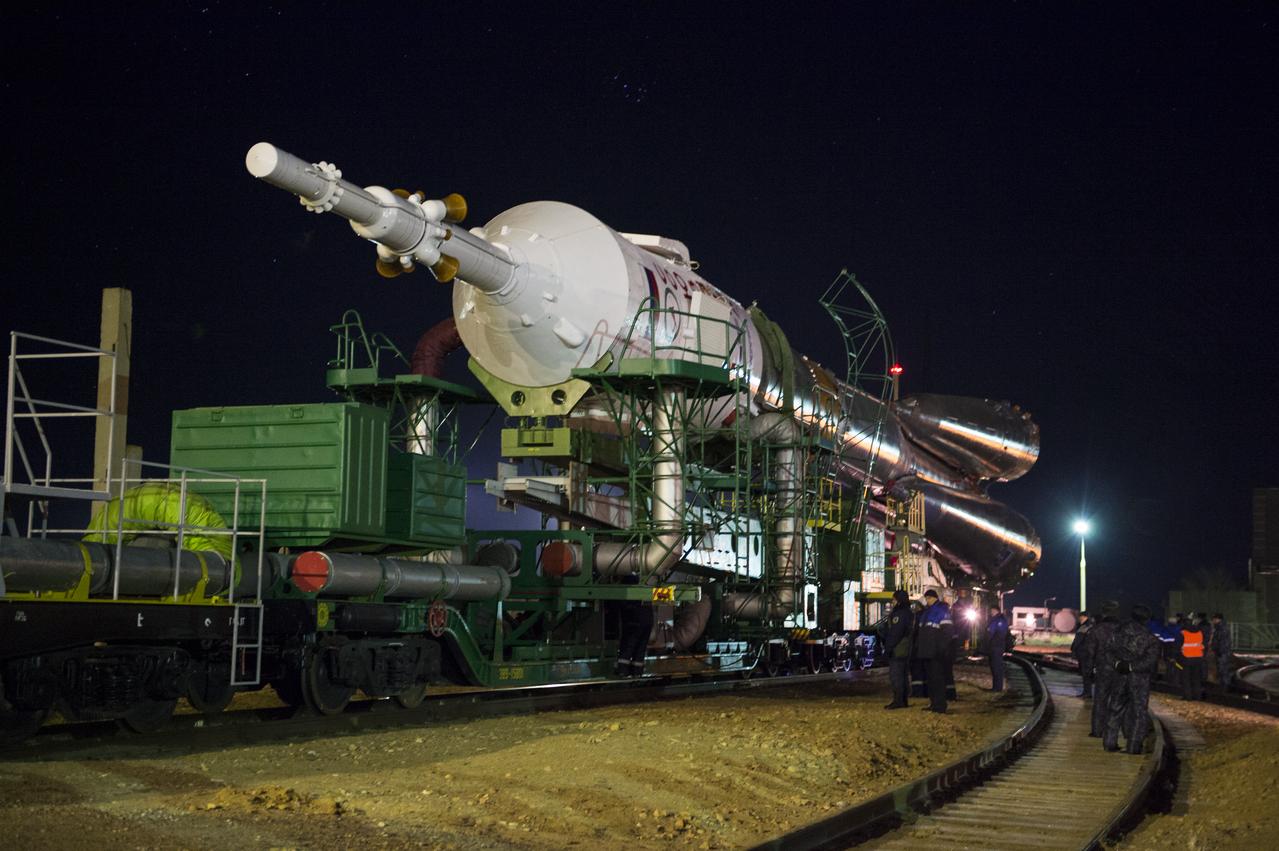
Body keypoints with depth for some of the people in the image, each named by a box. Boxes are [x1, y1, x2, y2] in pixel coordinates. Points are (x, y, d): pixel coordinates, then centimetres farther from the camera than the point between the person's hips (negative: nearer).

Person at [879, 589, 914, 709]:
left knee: (895, 675, -9)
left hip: (897, 650, -11)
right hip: (906, 650, 11)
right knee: (904, 675, 13)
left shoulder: (899, 614, -16)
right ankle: (904, 700, 18)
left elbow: (895, 633, -21)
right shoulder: (908, 614, 17)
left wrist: (888, 648, -19)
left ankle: (898, 700, -10)